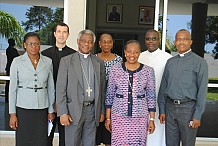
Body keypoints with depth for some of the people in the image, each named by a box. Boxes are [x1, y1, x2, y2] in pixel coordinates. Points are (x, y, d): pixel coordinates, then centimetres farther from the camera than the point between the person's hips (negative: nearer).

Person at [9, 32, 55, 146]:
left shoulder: (48, 62, 3)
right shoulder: (17, 61, -2)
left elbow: (51, 88, 8)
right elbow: (12, 88, 0)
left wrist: (51, 110, 7)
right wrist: (12, 113, -3)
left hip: (42, 108, 2)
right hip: (23, 108, -1)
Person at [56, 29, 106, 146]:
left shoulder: (99, 63, 10)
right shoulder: (66, 61, -1)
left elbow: (102, 89, 13)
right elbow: (60, 89, -5)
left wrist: (102, 111, 10)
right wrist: (63, 113, -11)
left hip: (92, 110, 3)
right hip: (74, 111, -3)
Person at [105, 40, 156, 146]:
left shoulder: (148, 71, -2)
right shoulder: (115, 69, -1)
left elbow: (151, 96, 3)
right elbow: (110, 95, 4)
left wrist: (152, 119, 2)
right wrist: (108, 117, 5)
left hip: (140, 117, 0)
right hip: (118, 116, 0)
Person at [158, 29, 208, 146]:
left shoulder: (199, 62, -4)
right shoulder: (170, 62, 10)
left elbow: (202, 90, -8)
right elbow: (163, 87, 11)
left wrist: (197, 115, -12)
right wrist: (162, 110, 7)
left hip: (188, 108, -4)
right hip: (170, 107, 4)